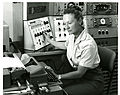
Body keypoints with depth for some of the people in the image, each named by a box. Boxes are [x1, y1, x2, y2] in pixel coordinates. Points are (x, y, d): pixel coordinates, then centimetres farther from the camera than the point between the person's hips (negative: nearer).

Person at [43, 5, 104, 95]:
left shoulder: (88, 44, -27)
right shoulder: (72, 36, -4)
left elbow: (79, 73, -20)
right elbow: (65, 45, 23)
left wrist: (59, 77, -16)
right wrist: (49, 40, 32)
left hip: (92, 81, -7)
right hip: (77, 73, 7)